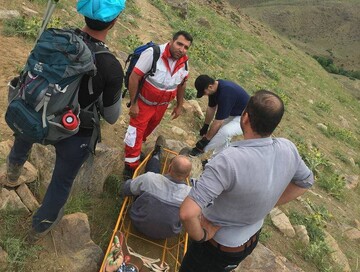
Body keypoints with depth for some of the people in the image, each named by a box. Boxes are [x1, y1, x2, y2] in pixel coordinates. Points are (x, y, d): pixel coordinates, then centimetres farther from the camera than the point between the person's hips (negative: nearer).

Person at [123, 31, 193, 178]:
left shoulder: (184, 62, -9)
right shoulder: (153, 53, -28)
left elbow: (182, 84, 7)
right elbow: (134, 77, -25)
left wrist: (179, 106, 13)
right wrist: (133, 104, -22)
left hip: (162, 105, 6)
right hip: (144, 102, -6)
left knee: (150, 127, 24)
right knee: (136, 132, 0)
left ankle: (136, 149, 50)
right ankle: (131, 165, 16)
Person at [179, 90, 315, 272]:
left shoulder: (228, 161, -39)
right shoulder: (288, 149, -18)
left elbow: (187, 213, -44)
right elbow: (306, 182, 4)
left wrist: (201, 235, -23)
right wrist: (269, 204, 3)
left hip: (219, 245, -6)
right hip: (252, 239, 6)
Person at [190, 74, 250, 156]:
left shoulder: (225, 93, -36)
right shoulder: (215, 87, -9)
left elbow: (217, 123, -29)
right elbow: (211, 108, 7)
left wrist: (206, 139, -19)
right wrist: (205, 126, 15)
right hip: (233, 114, 9)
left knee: (224, 132, -30)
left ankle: (201, 149, -12)